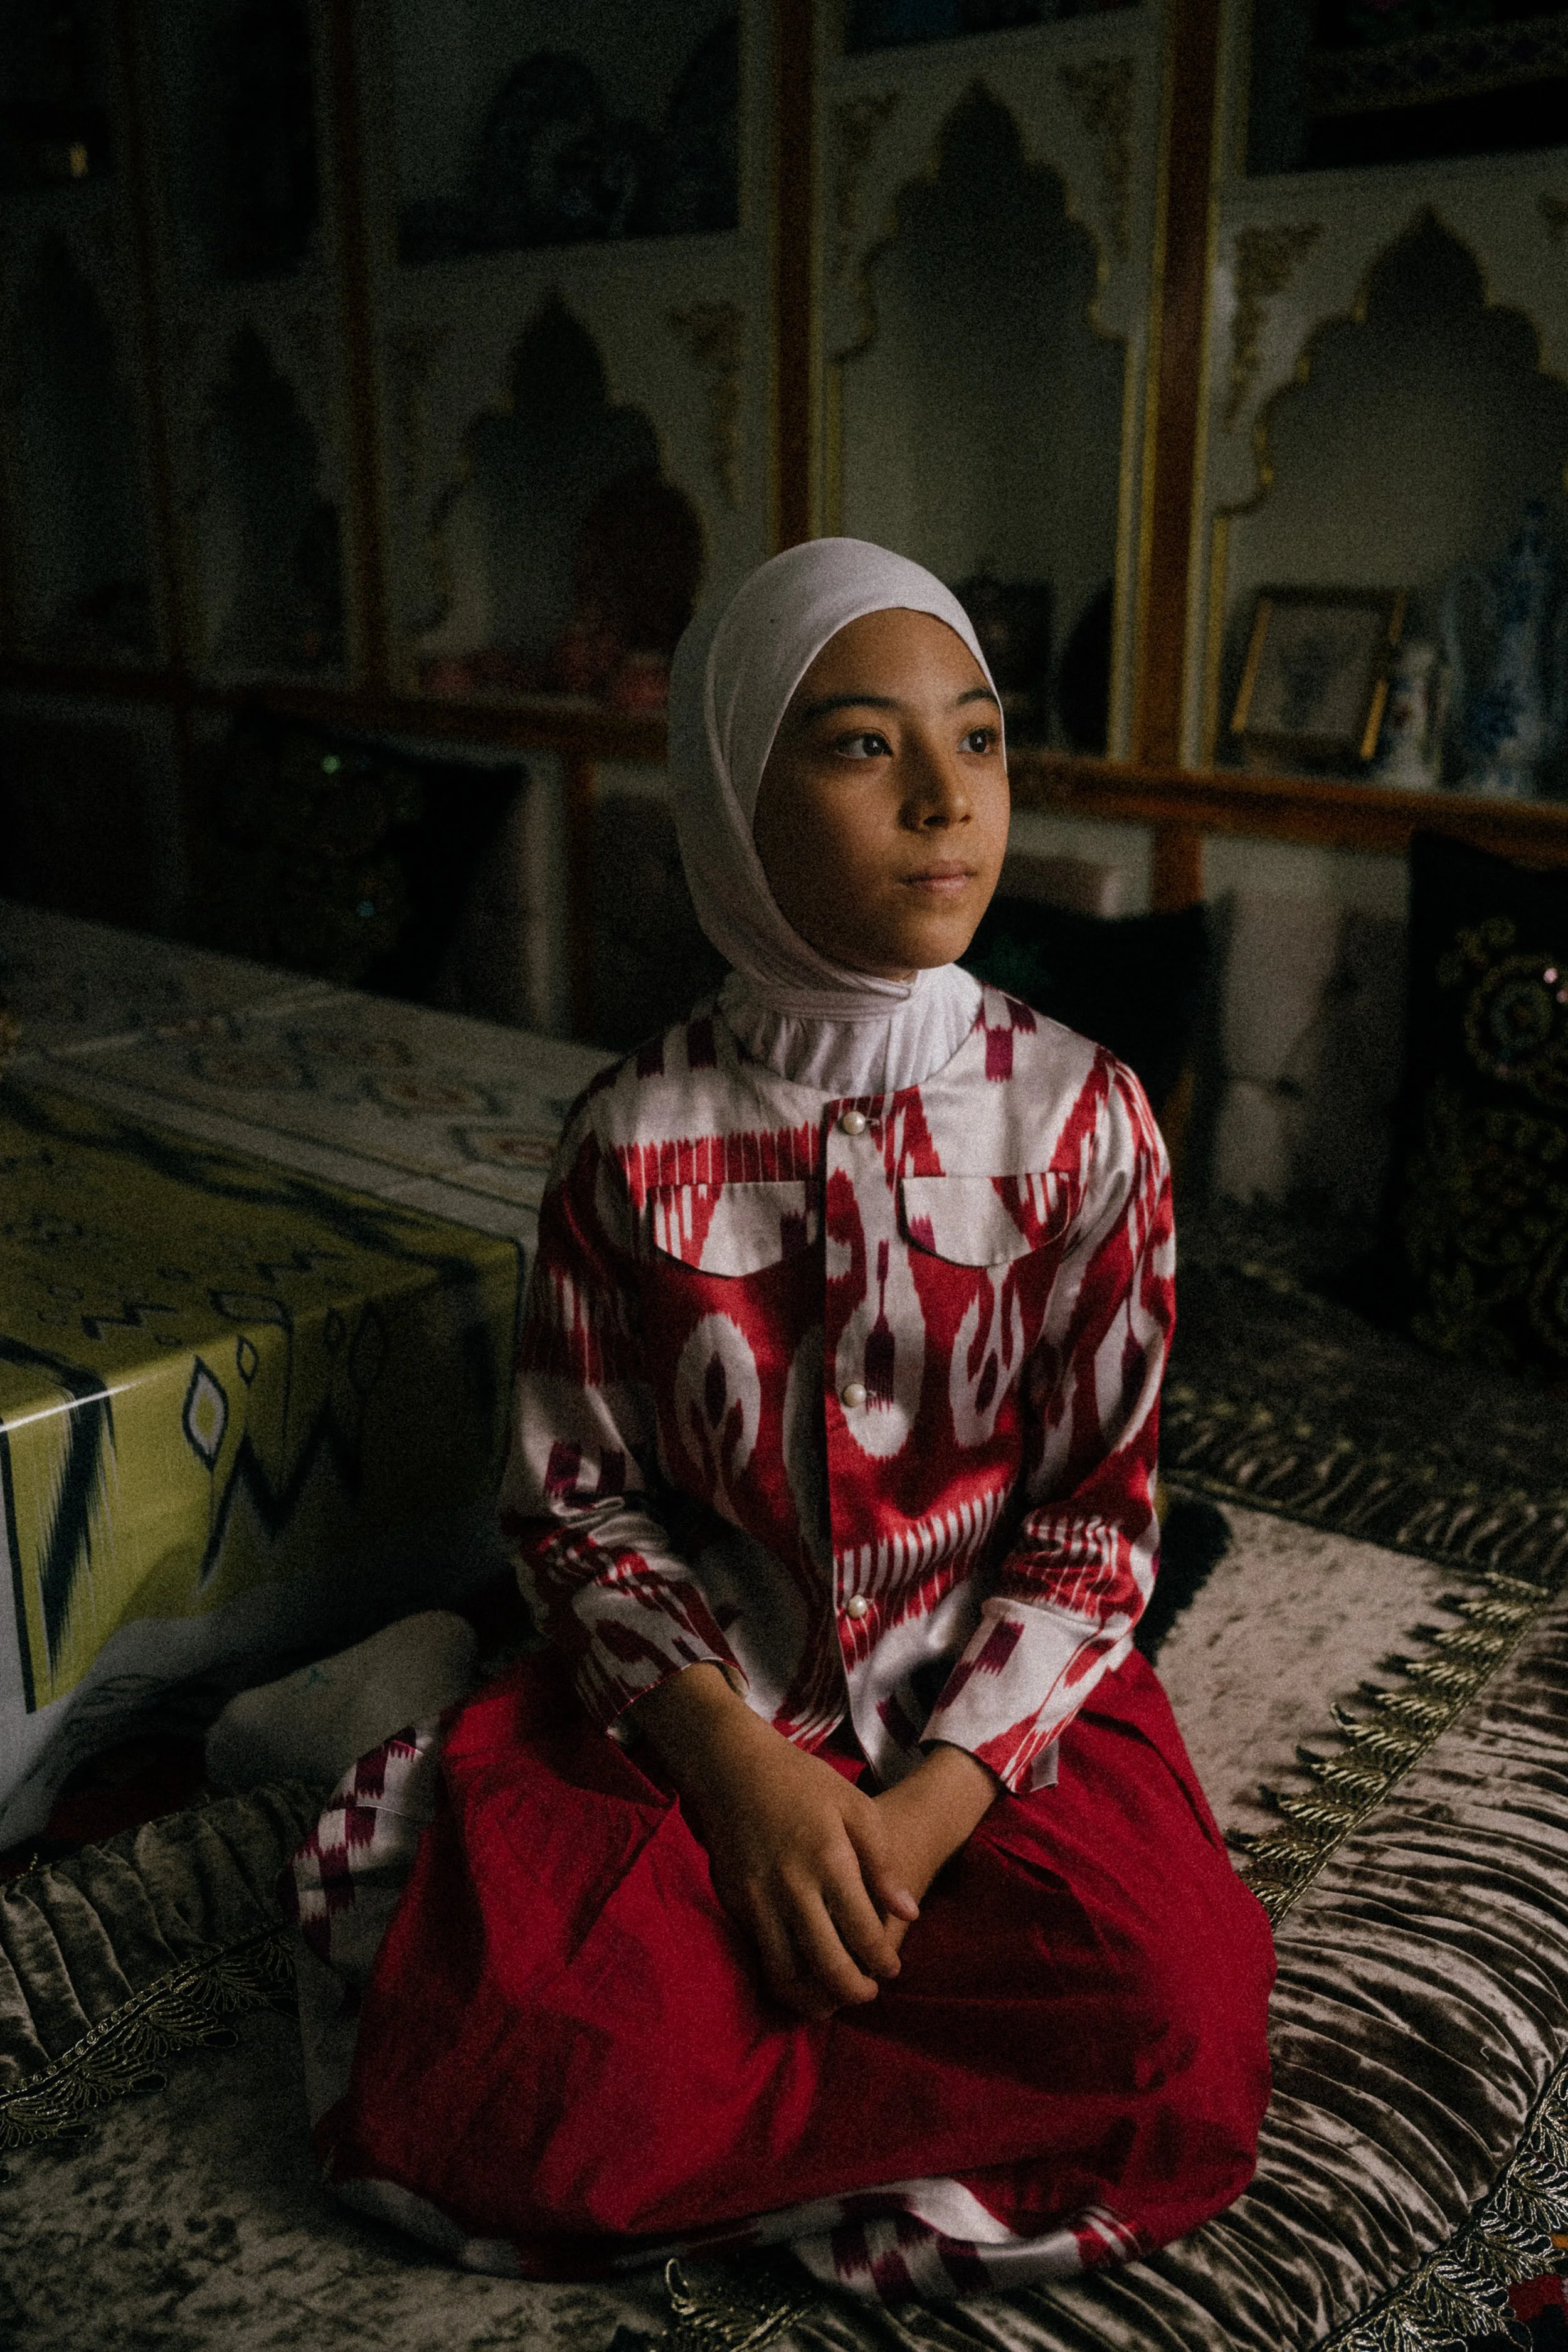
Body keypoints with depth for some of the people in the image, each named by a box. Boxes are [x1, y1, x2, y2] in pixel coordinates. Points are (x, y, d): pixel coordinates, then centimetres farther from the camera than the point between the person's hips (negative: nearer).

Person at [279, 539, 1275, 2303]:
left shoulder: (1081, 1118, -7)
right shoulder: (637, 1140, -7)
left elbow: (1098, 1521, -4)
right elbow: (573, 1498, -2)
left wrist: (932, 1806, -17)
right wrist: (738, 1759, -17)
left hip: (1003, 1700, 1)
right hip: (696, 1697, 0)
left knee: (1177, 2065, -24)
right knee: (495, 2073, -23)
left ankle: (717, 2110, -3)